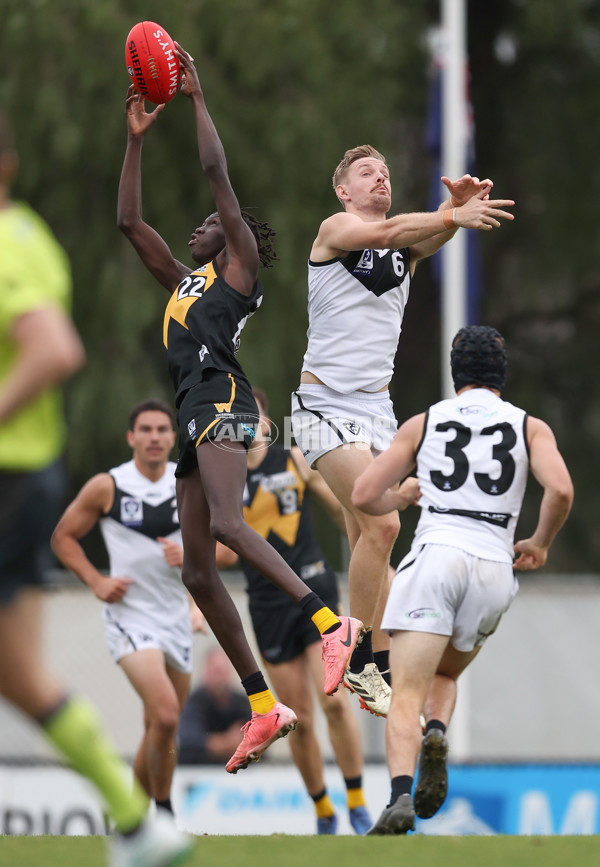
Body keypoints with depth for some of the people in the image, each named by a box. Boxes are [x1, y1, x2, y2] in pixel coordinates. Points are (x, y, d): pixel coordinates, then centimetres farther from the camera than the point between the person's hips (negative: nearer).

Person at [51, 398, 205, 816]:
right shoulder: (107, 487, -7)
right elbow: (63, 537, 4)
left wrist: (190, 555, -12)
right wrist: (97, 581, -9)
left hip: (176, 617, 5)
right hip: (130, 615, -5)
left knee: (162, 730, 13)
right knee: (165, 715, -23)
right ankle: (163, 811, -10)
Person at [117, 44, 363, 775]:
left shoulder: (240, 265, 11)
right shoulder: (181, 279, 30)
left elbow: (216, 173, 4)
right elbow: (129, 221, 31)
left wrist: (196, 98, 8)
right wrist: (136, 139, 29)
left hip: (221, 398, -8)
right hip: (192, 413, 8)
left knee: (228, 523, -31)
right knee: (196, 570, 0)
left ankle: (332, 624, -39)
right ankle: (264, 708, -2)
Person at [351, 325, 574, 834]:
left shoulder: (423, 423, 15)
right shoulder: (531, 427, 14)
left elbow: (364, 497, 12)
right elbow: (561, 491, -4)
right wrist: (540, 544, 14)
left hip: (435, 557, -2)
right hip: (494, 568, 2)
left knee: (407, 696, -10)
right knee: (445, 674, 25)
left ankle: (402, 796, -34)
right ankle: (436, 733, -8)